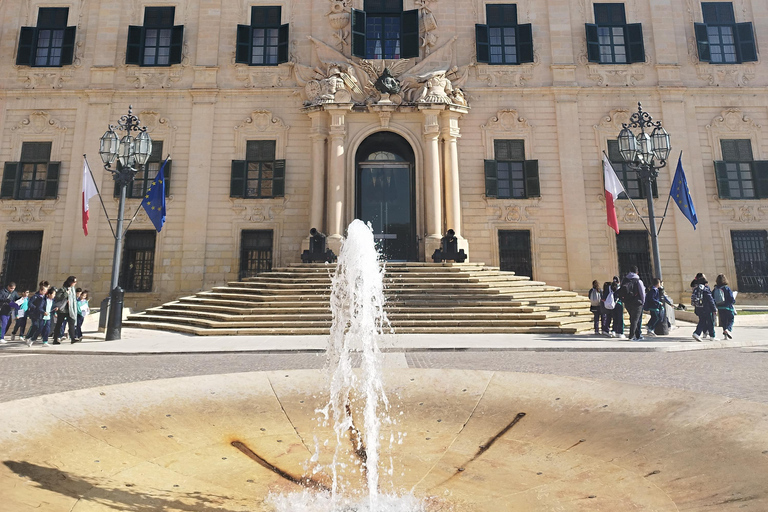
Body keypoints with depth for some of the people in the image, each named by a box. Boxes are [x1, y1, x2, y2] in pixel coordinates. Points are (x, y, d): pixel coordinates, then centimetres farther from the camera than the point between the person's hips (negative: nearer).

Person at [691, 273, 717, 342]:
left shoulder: (695, 288, 3)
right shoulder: (705, 288, -15)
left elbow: (693, 299, 10)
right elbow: (710, 300, -12)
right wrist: (714, 309, -5)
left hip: (698, 309, 6)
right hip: (706, 309, -6)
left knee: (702, 321, 14)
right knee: (710, 322, 8)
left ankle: (696, 333, 0)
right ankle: (713, 336, 17)